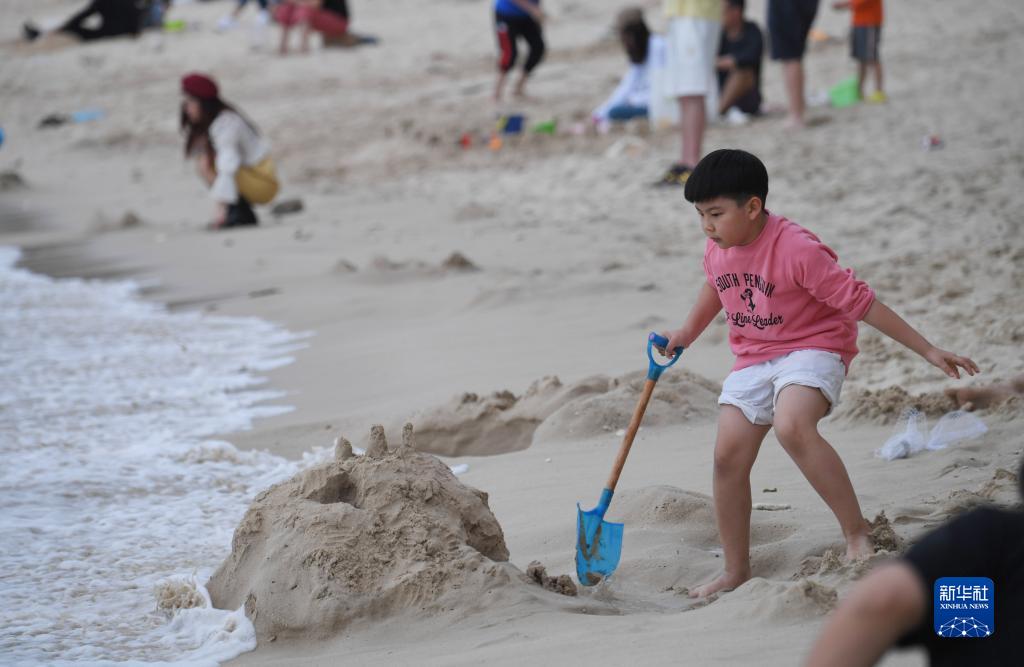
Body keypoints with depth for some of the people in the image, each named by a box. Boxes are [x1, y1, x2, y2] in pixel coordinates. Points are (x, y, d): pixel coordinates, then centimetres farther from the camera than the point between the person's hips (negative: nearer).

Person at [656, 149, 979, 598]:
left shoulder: (797, 250, -23)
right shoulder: (717, 250, 0)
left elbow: (860, 302, -19)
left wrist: (928, 351, -16)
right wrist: (687, 333, 23)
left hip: (812, 349, -7)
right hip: (753, 360, 7)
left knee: (792, 427, -35)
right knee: (728, 456, -4)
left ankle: (856, 533, -28)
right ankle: (736, 571, 11)